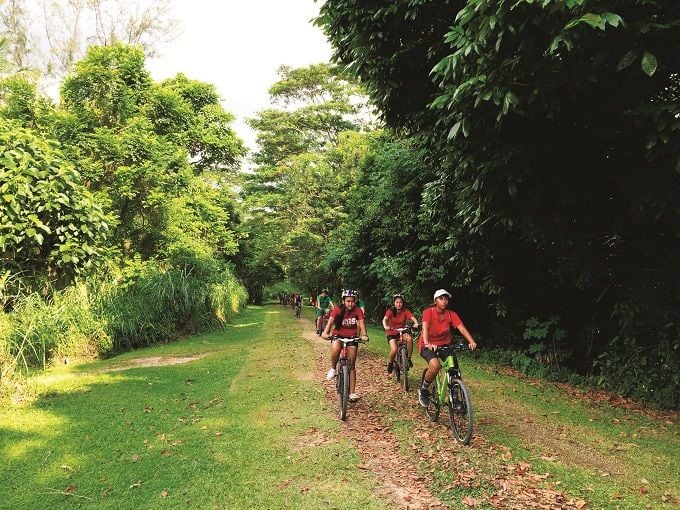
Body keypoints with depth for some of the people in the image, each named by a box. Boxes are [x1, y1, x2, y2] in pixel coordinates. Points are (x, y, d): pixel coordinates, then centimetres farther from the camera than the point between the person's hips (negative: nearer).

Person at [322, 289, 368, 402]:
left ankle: (352, 393, 4)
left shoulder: (357, 311, -13)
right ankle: (333, 369, -10)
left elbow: (362, 323, -26)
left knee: (351, 365, -1)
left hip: (352, 337, 1)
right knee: (335, 348, -37)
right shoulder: (338, 310, -16)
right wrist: (325, 332, -51)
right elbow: (330, 321, -32)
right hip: (338, 335, -1)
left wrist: (364, 335, -46)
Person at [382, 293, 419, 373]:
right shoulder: (390, 311, -13)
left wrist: (416, 324, -46)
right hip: (392, 333, -2)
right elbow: (384, 319, -28)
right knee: (394, 350, -25)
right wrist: (385, 326, -50)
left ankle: (408, 359, -13)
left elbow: (413, 318, -23)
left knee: (409, 339, -32)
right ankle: (390, 363, 8)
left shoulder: (405, 311, -9)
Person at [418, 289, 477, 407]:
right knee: (435, 365, -30)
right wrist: (427, 344, -53)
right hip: (428, 345, -4)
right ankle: (423, 390, -5)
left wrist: (471, 341, -40)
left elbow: (462, 328, -22)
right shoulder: (428, 312, -20)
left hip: (444, 344, 4)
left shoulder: (451, 314, -10)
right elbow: (425, 328, -35)